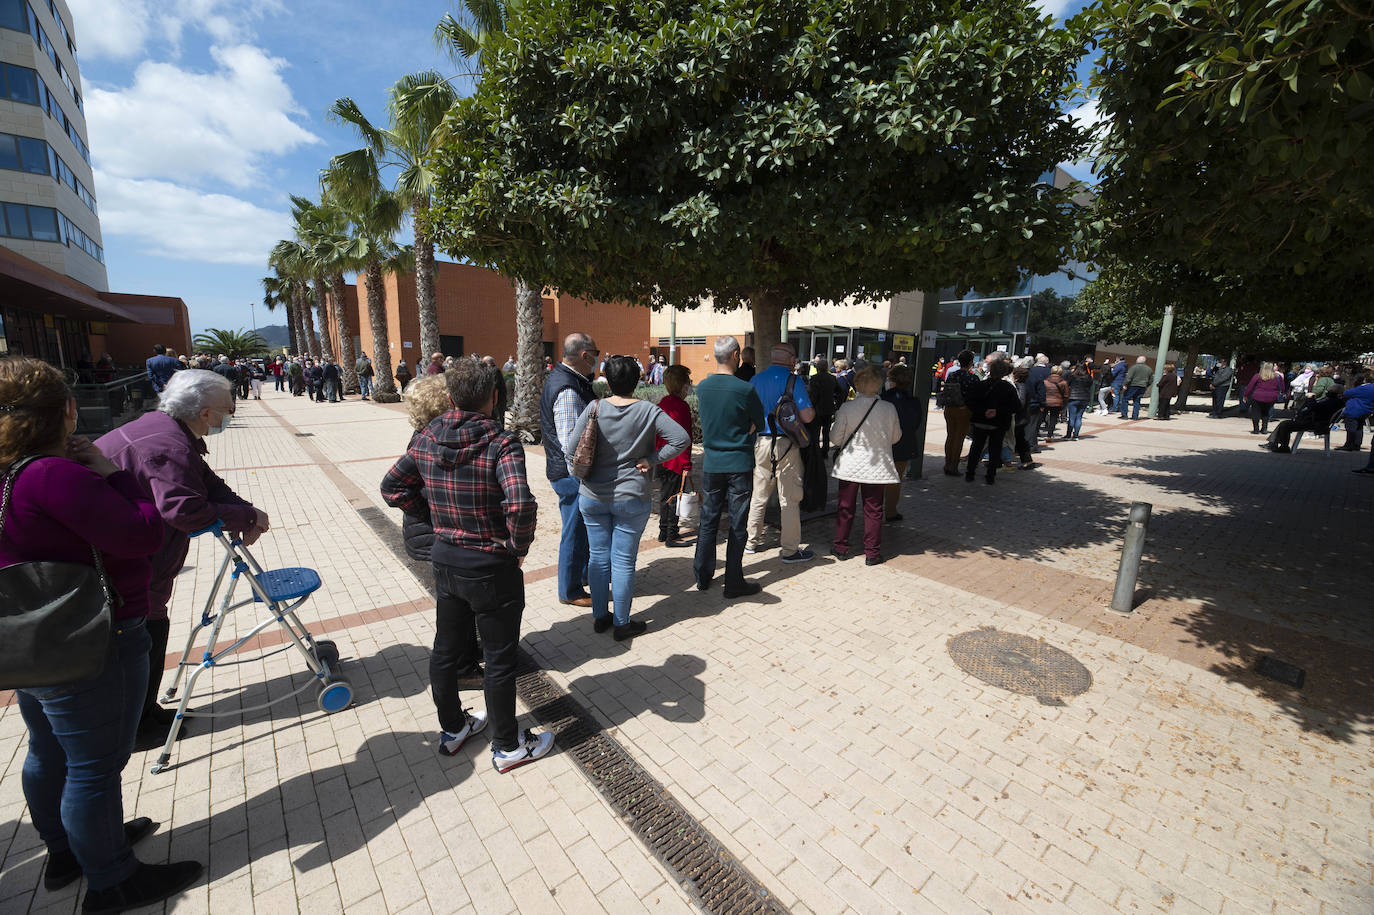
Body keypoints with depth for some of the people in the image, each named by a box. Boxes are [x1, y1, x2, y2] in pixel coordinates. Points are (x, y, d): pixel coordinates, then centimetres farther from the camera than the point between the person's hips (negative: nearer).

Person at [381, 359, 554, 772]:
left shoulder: (427, 439, -3)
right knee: (500, 660, 11)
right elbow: (521, 503, -35)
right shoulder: (501, 443, -22)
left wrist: (435, 514, 10)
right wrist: (518, 546, -18)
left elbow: (392, 486, 8)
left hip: (445, 561, 6)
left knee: (446, 649, 23)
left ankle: (452, 729, 45)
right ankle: (508, 747, 30)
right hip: (492, 568, -6)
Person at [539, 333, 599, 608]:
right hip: (572, 474, -10)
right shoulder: (568, 391, -25)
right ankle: (570, 591, 24)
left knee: (585, 526, 24)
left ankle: (587, 573, 43)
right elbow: (571, 445, -29)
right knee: (575, 531, 6)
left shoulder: (560, 377, 9)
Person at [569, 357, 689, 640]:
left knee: (598, 556, 15)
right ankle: (622, 624, 20)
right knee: (623, 561, 7)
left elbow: (571, 452, -9)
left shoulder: (594, 408, -6)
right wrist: (652, 459, -9)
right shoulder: (649, 411, -9)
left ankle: (599, 617, 30)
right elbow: (682, 439, -16)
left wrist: (584, 475, 6)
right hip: (631, 499, -2)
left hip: (592, 497, 2)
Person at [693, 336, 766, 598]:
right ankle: (734, 583, 14)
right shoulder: (745, 389, -13)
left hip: (711, 464, 4)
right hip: (739, 464, -4)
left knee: (708, 521, 14)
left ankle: (703, 577, 24)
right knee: (737, 525, 6)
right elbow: (758, 424, -2)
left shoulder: (702, 386, 1)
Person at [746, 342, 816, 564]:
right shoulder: (793, 381, -8)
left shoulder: (755, 380, 6)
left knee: (758, 494, 15)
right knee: (789, 498, 3)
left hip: (760, 442, 5)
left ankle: (751, 541, 25)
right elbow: (807, 416, -14)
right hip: (785, 445, -5)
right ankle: (790, 549, 10)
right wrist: (813, 409, 7)